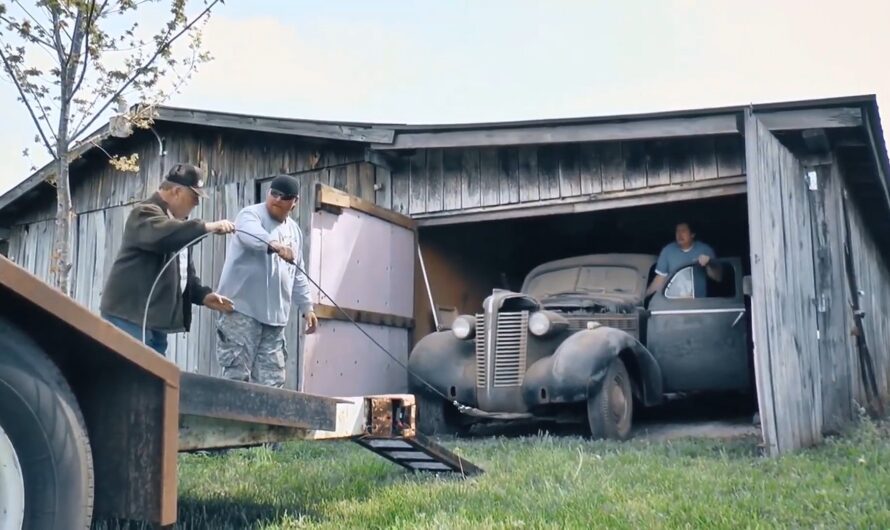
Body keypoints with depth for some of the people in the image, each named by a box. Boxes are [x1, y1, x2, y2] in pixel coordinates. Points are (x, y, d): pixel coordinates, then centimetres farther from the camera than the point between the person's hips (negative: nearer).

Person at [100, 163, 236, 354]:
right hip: (130, 317, -9)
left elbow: (184, 272, 25)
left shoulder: (177, 223, 21)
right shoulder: (145, 212, -8)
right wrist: (207, 227, -33)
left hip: (156, 319, 9)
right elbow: (164, 236, -33)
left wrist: (203, 295, 9)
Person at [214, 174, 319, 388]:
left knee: (271, 380, 2)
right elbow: (250, 234, -28)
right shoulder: (251, 214, -2)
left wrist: (306, 307, 19)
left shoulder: (294, 231, 19)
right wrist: (275, 245, -47)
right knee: (237, 374, -9)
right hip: (243, 309, -6)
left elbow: (298, 276, 26)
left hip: (275, 315, 6)